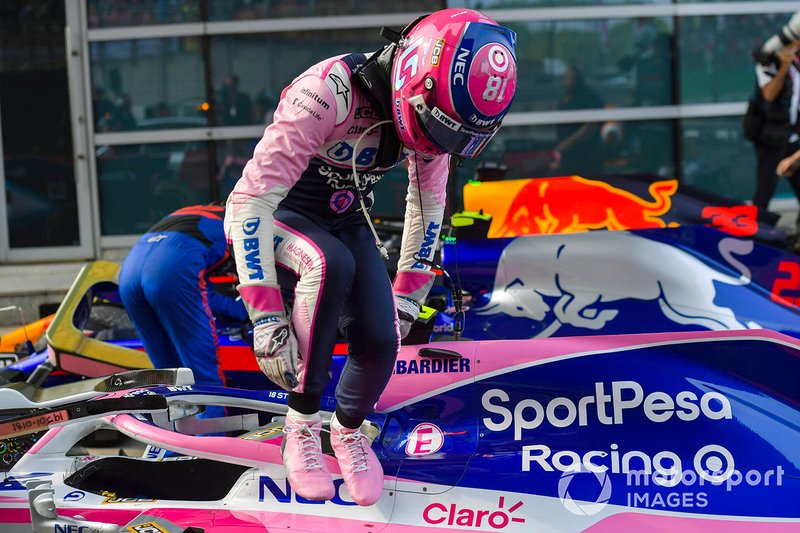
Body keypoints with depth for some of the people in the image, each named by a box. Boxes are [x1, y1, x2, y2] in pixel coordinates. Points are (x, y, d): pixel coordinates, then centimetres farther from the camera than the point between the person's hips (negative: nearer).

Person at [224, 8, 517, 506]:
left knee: (380, 339, -16)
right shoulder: (328, 92, -35)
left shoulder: (435, 106, -14)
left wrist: (407, 294, 7)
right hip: (280, 213, -5)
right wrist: (266, 317, -35)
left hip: (348, 219, 5)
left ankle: (349, 429, 19)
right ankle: (302, 426, -20)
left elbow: (429, 203, 6)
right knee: (332, 264, -37)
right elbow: (251, 201, -34)